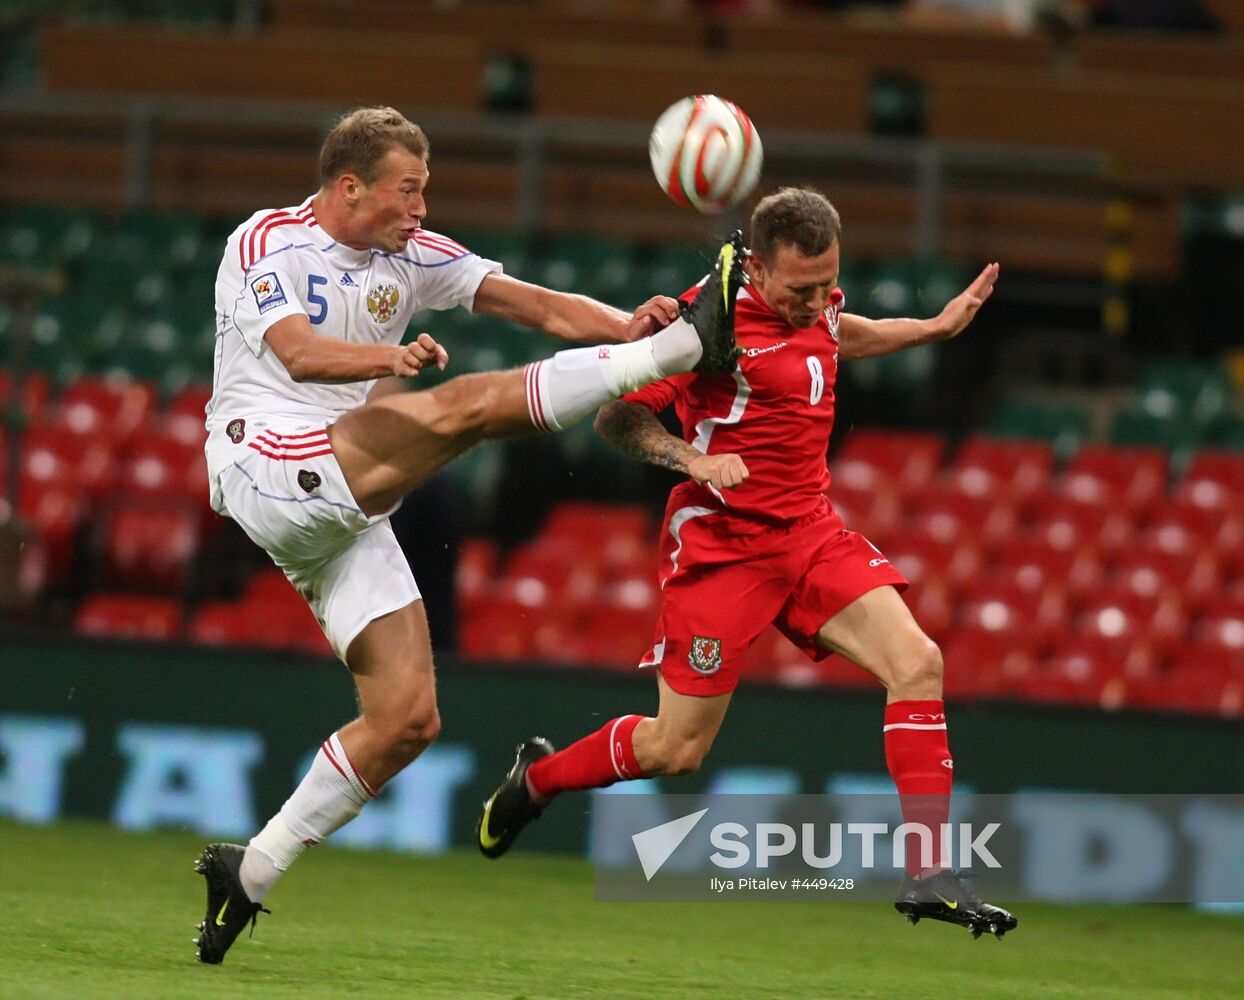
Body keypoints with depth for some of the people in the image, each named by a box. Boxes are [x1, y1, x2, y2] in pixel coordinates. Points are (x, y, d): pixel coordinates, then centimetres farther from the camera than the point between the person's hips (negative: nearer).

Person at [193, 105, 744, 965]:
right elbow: (300, 353, -23)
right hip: (265, 467, -8)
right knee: (468, 403, -25)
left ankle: (249, 874, 5)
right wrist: (391, 360, -41)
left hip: (347, 512, 8)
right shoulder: (266, 243, -4)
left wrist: (626, 326, -13)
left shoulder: (412, 256, 14)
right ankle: (692, 345, -30)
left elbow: (543, 307, 6)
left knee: (409, 716, -2)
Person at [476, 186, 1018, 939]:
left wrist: (932, 329, 27)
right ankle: (537, 778, 29)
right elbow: (615, 416, -14)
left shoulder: (821, 303, 4)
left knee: (916, 661, -14)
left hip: (809, 529, 6)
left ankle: (928, 873, -12)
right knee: (677, 749, -1)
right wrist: (691, 459, -29)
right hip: (722, 542, -6)